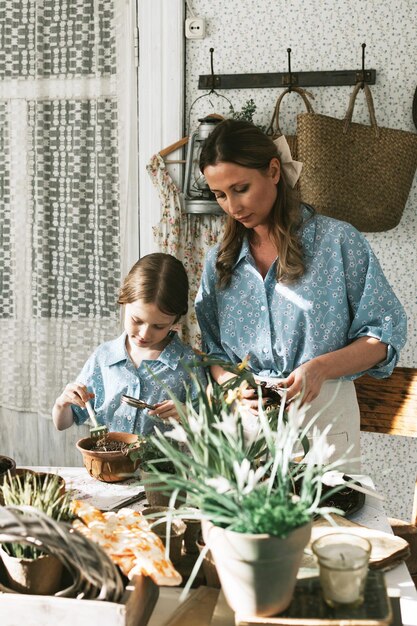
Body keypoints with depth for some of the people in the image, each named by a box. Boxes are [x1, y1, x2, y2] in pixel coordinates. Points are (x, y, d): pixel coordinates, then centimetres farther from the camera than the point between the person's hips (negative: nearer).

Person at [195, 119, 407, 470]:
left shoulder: (337, 241, -4)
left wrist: (320, 368, -19)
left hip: (323, 417, -3)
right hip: (246, 419, 3)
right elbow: (214, 352, 11)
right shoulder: (220, 262, 8)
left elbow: (387, 333, -3)